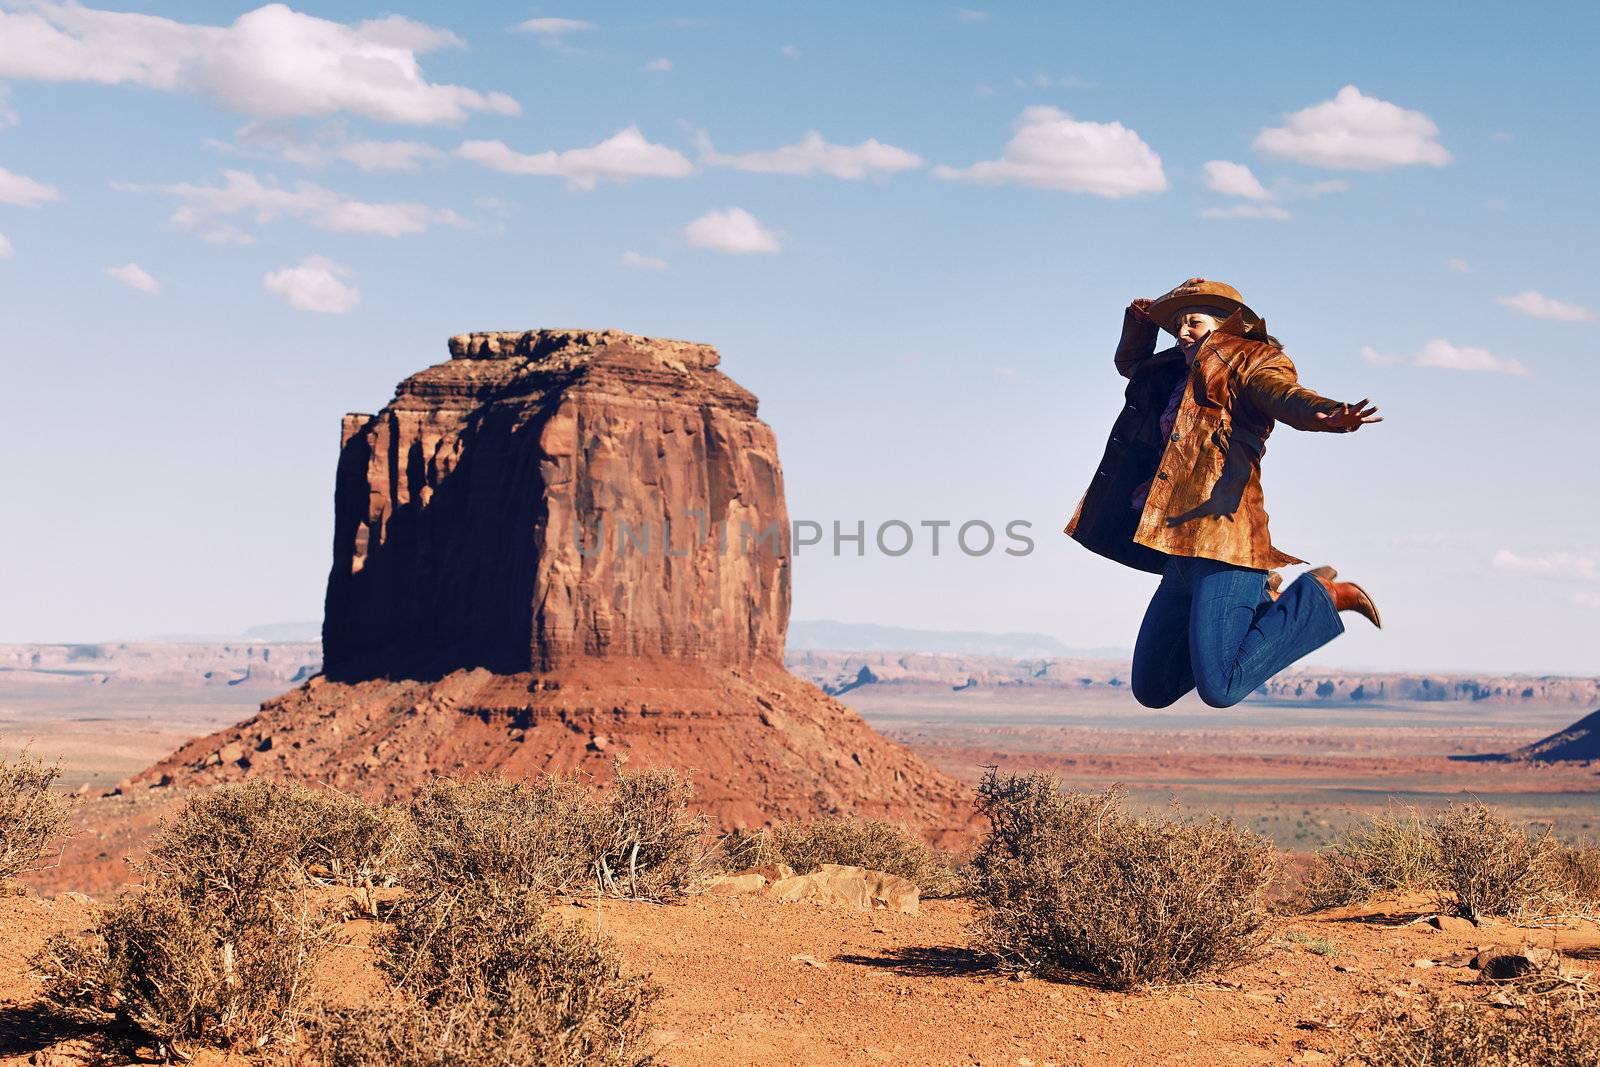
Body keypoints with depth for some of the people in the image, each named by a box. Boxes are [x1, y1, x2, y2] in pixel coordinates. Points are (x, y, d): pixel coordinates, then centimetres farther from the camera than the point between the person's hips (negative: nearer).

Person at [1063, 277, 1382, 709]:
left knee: (1219, 689, -20)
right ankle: (1257, 604, 24)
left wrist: (1329, 414, -43)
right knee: (1152, 690, 13)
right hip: (1181, 554, 9)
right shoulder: (1179, 377, 25)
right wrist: (1140, 324, 24)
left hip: (1222, 539, -9)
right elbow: (1131, 364, 46)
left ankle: (1321, 596, 0)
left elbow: (1284, 394, -19)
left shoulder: (1248, 360, 3)